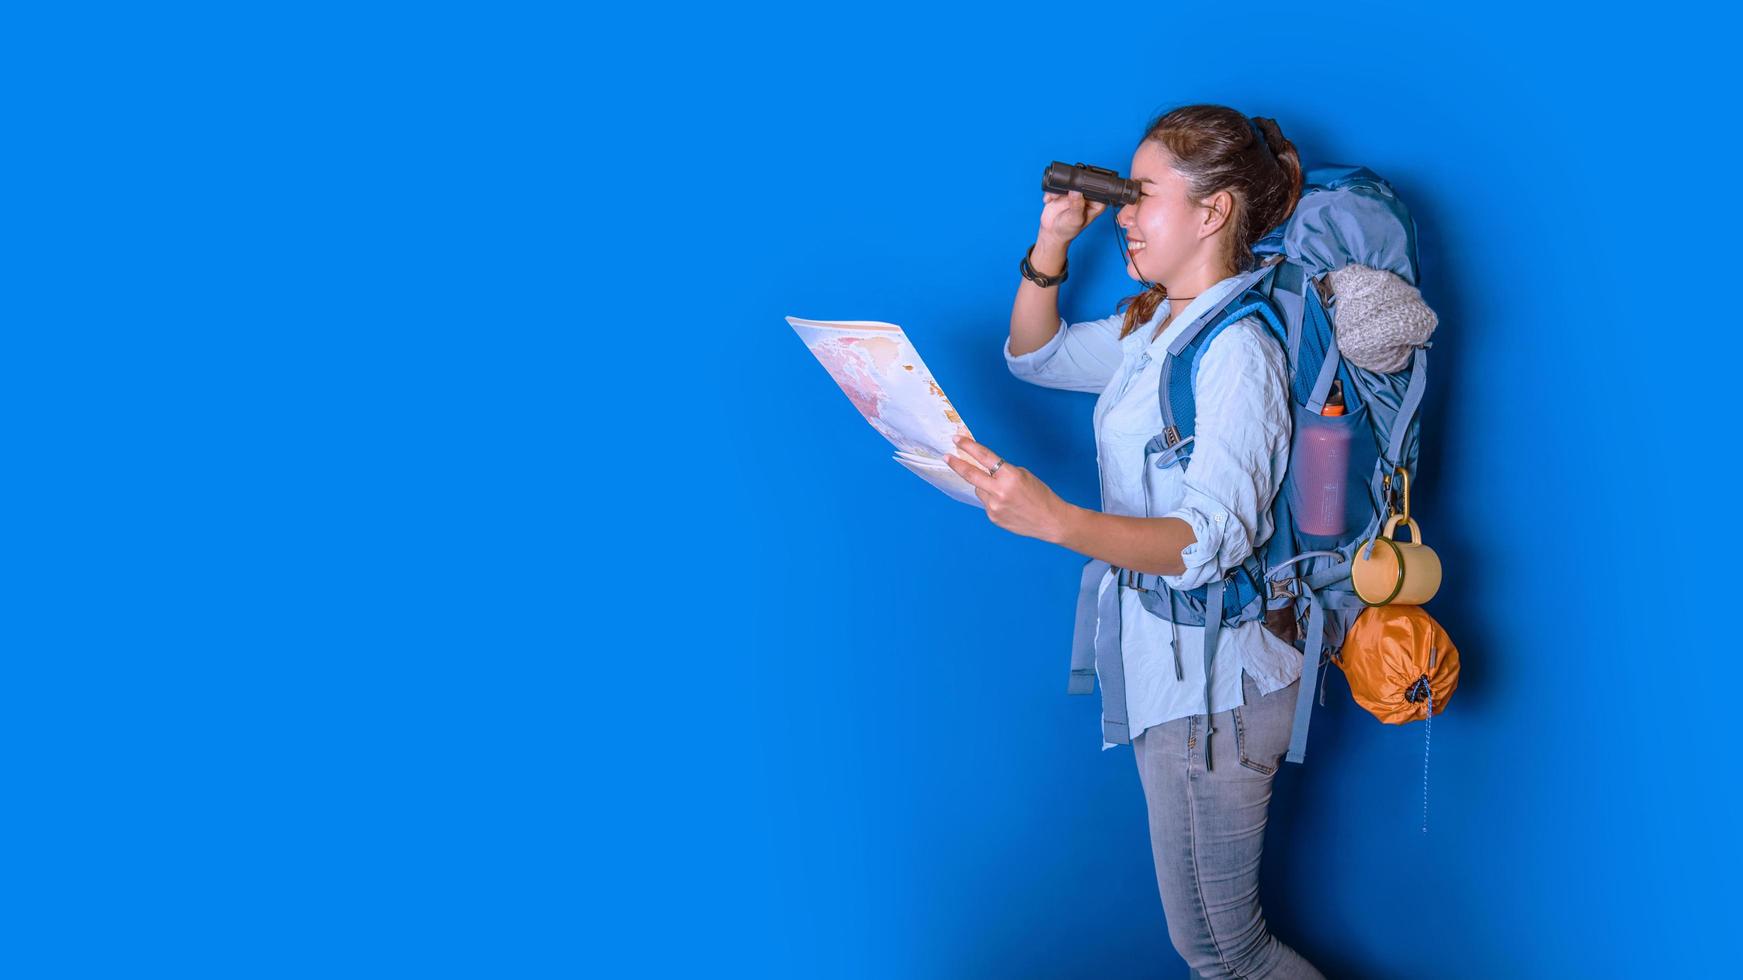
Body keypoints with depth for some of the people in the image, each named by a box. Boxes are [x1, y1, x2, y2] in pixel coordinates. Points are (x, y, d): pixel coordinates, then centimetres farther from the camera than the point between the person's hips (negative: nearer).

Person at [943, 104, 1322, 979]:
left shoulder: (1237, 350, -22)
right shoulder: (1151, 327, 7)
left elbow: (1212, 540, -32)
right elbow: (1034, 356, 20)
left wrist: (1055, 519, -47)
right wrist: (1052, 241, 4)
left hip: (1214, 678, -9)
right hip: (1163, 656, 9)